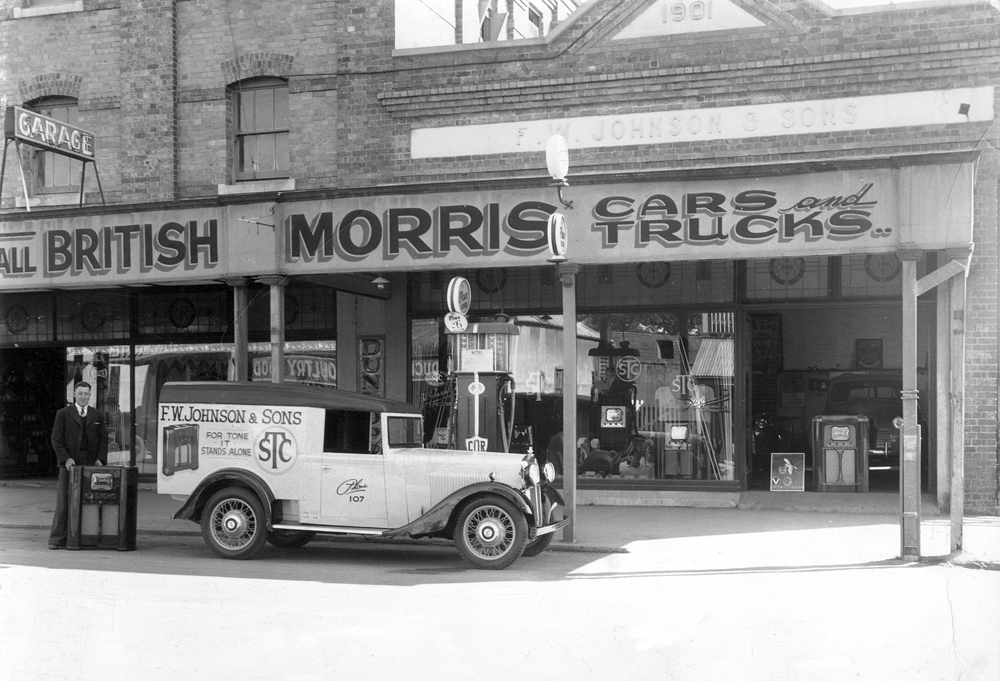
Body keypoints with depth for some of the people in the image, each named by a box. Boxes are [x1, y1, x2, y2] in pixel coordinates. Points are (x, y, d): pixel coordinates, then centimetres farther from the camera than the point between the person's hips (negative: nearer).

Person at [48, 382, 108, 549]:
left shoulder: (98, 415, 14)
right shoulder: (63, 414, 8)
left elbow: (103, 439, 11)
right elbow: (56, 439, 2)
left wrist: (100, 459, -4)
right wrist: (65, 458, -10)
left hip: (91, 464, 2)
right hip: (69, 464, -2)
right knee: (64, 502, -4)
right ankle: (57, 539, -2)